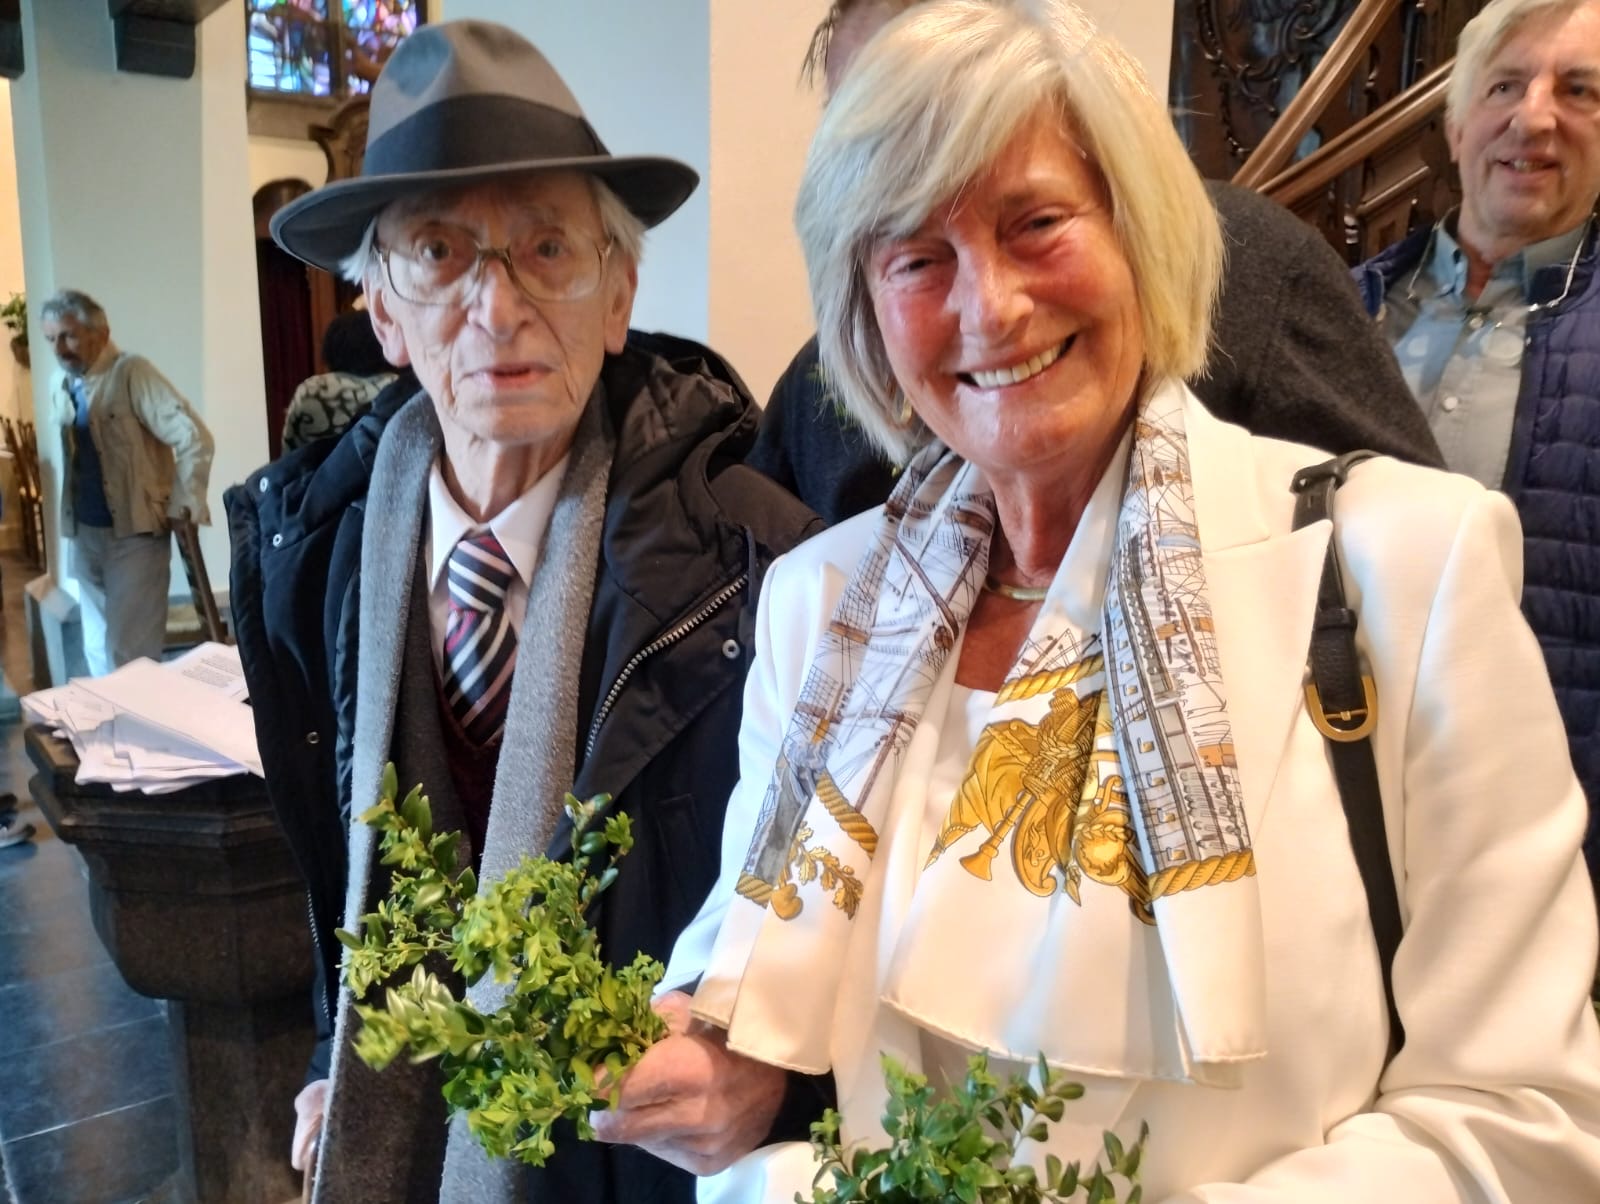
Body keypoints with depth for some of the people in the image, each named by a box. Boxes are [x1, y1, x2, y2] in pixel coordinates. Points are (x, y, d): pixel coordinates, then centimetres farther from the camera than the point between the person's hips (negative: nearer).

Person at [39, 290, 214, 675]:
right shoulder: (60, 384, 8)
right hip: (84, 532, 7)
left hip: (135, 532, -7)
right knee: (98, 650, 14)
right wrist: (71, 519, 13)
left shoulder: (131, 373, -14)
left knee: (131, 653, -4)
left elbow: (194, 437, -20)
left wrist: (184, 507, -17)